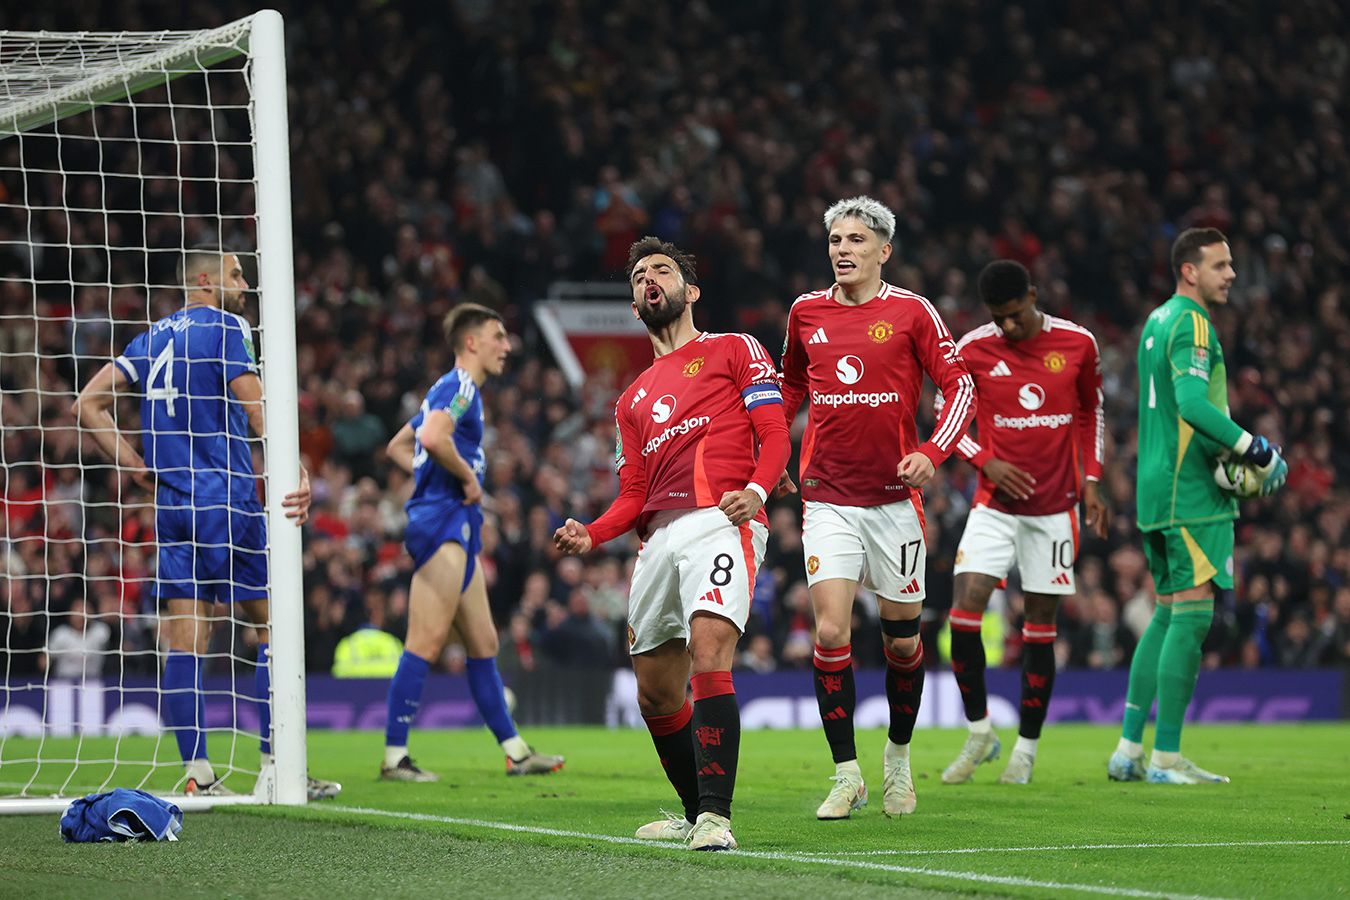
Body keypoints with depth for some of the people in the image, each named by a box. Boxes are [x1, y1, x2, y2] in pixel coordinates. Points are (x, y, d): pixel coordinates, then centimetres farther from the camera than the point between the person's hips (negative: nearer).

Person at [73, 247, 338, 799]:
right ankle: (276, 768, -3)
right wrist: (296, 473, -25)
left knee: (185, 641, 4)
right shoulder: (223, 329, -6)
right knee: (274, 625, 1)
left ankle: (198, 775, 0)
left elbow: (88, 405, 14)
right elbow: (257, 410, -18)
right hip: (227, 501, -7)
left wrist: (137, 468, 12)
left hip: (171, 505, 7)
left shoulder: (152, 338, 15)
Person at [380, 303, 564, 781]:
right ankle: (395, 756, -14)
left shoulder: (453, 389, 23)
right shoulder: (460, 387, -9)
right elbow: (433, 438, -28)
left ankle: (516, 752, 16)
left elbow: (398, 446, 31)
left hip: (457, 529, 11)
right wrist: (468, 476, -15)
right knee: (426, 644, -13)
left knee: (483, 644, 12)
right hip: (443, 524, -11)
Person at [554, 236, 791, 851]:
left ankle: (716, 815, -29)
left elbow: (774, 435, 3)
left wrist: (755, 489, -17)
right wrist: (589, 536, 4)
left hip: (720, 519, -7)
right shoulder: (632, 400, 30)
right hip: (658, 535, 7)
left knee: (709, 655, -24)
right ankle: (695, 815, 23)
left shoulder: (734, 351, 14)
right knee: (656, 694, 7)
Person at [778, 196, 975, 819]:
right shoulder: (805, 312, 6)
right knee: (830, 632, -12)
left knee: (902, 640, 7)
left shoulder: (910, 312, -3)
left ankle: (898, 757, 31)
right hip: (827, 498, 1)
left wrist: (932, 452, -16)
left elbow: (960, 386, -1)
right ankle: (846, 776, -3)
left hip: (894, 496, -1)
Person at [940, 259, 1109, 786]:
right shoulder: (972, 350, -3)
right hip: (995, 504, 0)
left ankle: (1027, 748, 13)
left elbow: (1091, 413, 14)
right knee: (964, 609, -15)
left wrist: (1090, 480, 6)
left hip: (1055, 506, 0)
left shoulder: (1077, 344, 0)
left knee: (1041, 623, 2)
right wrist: (987, 462, -9)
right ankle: (979, 733, 2)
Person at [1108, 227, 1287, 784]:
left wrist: (1232, 452, 19)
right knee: (1192, 616, -8)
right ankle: (1167, 757, -9)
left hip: (1156, 488, 10)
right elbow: (1192, 404, -24)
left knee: (1167, 615, 13)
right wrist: (1258, 452, -22)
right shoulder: (1192, 324, -12)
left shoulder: (1157, 321, 18)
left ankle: (1129, 750, 13)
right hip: (1190, 493, -10)